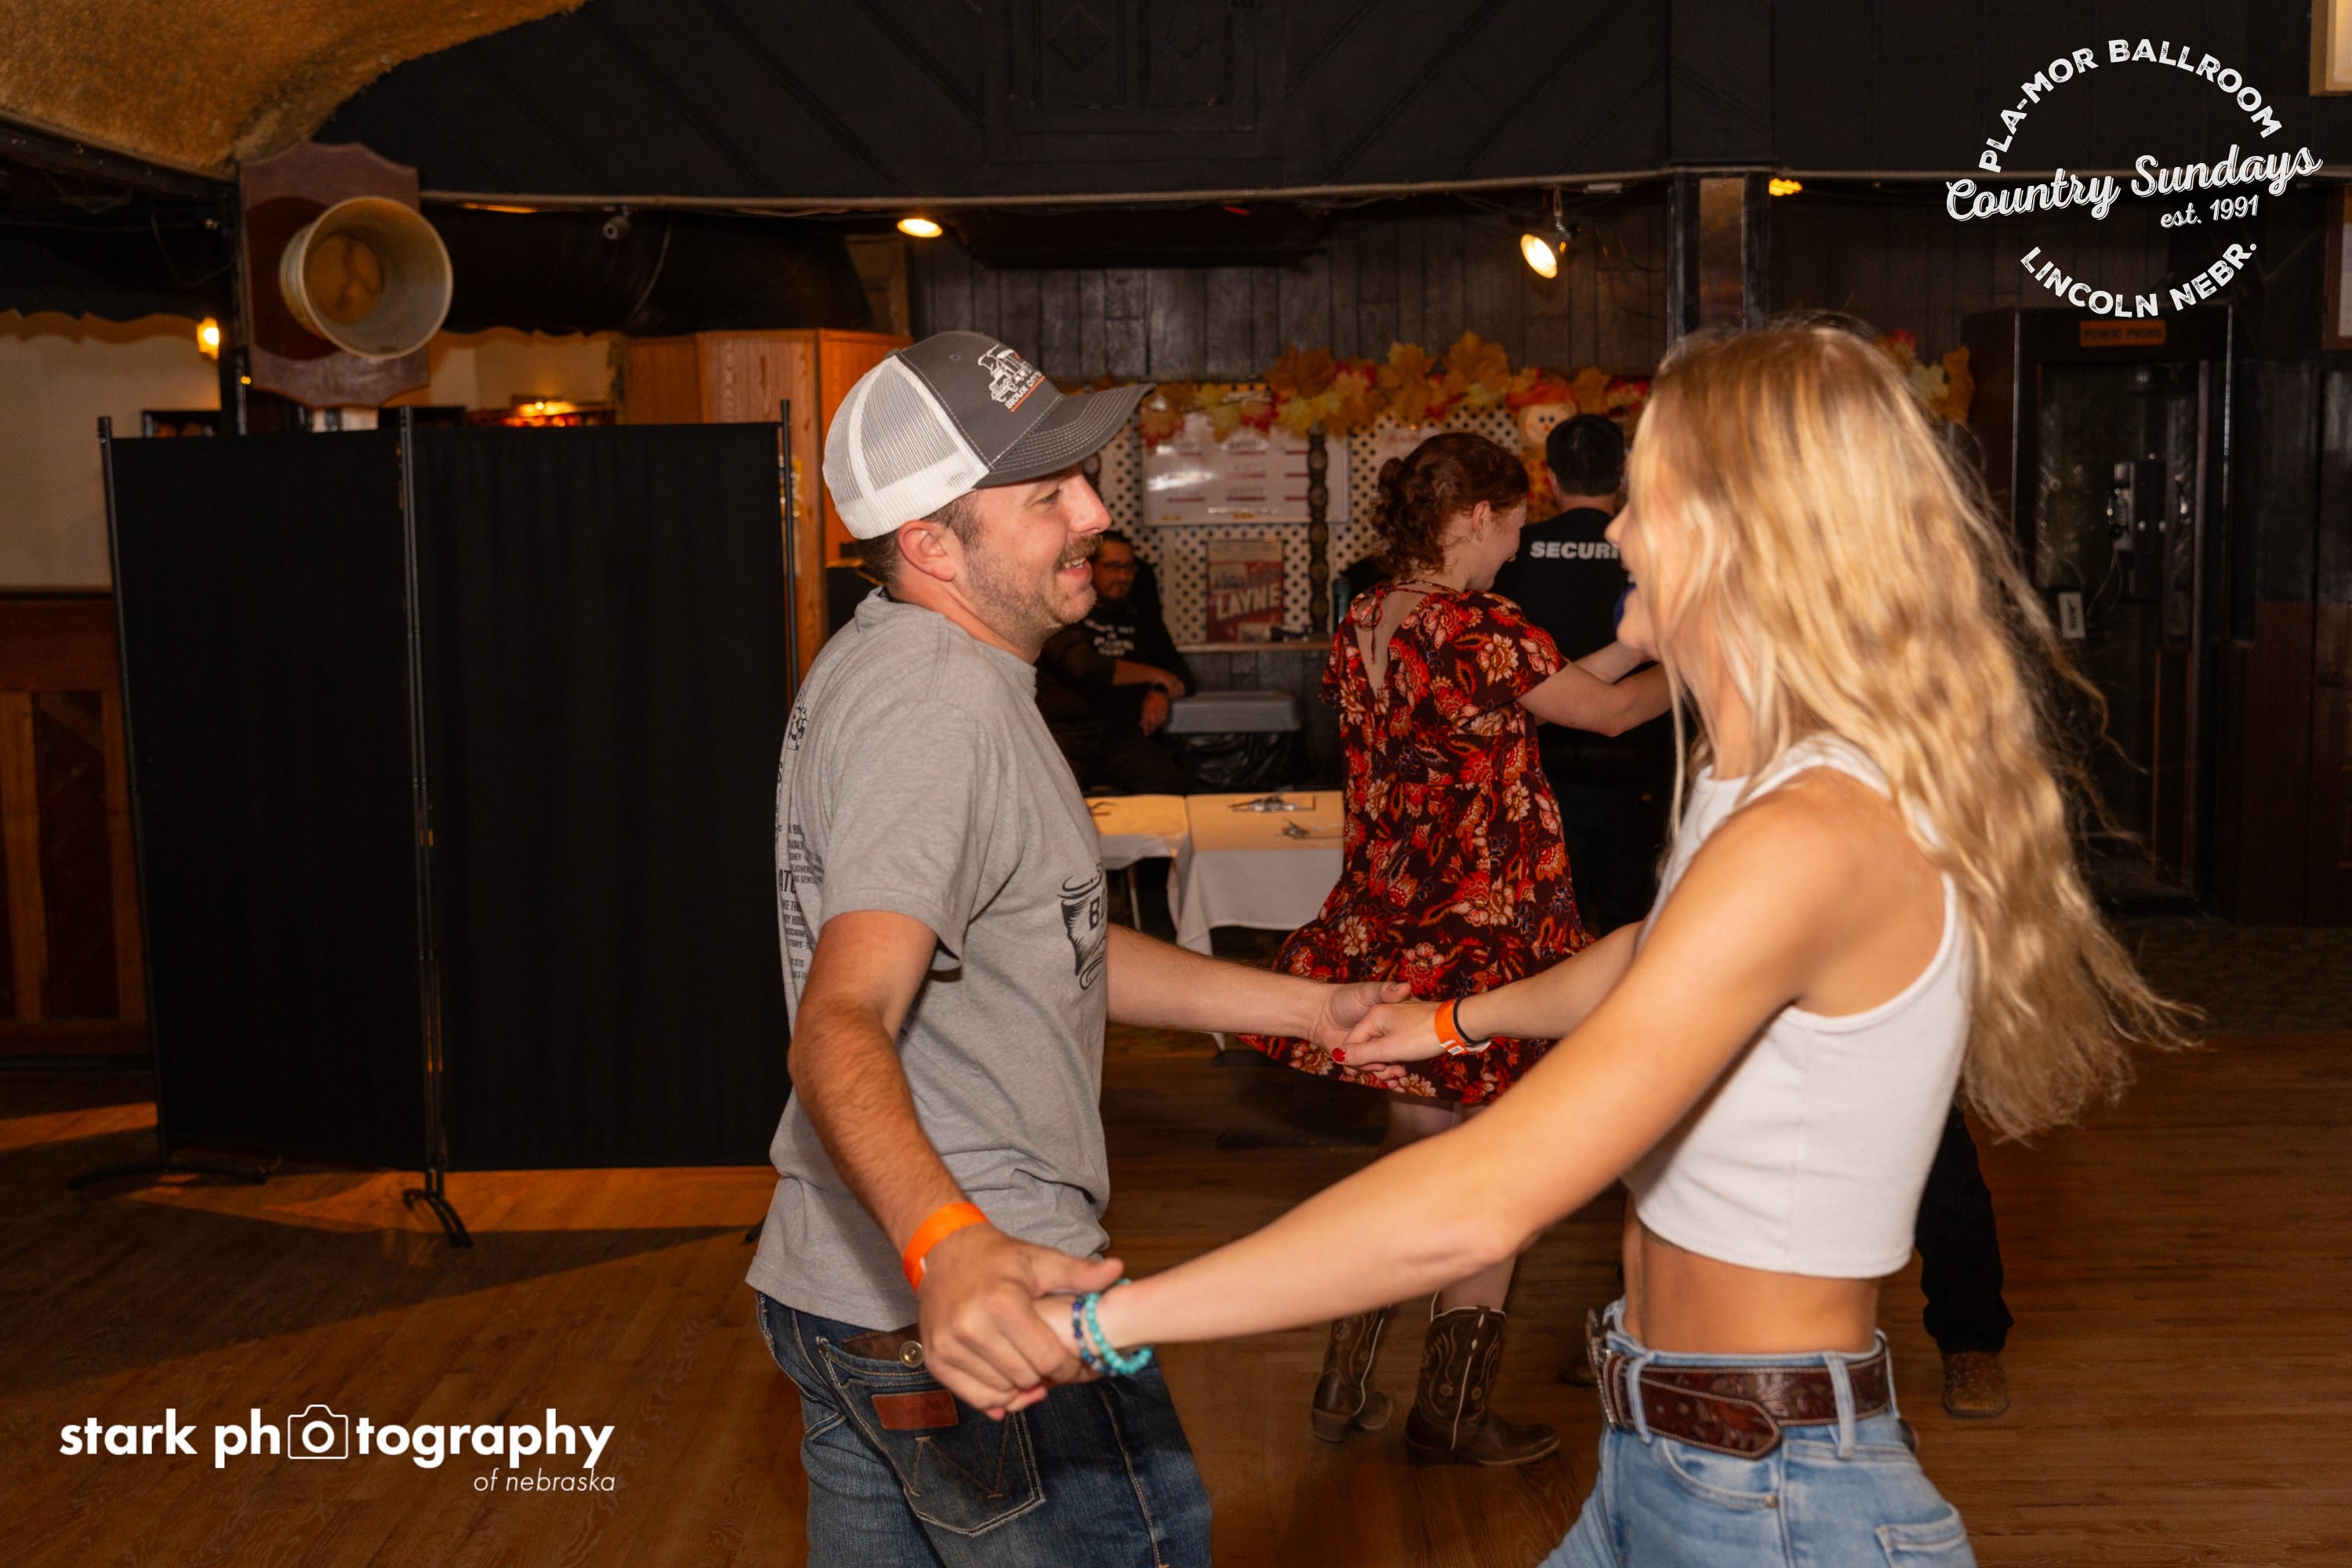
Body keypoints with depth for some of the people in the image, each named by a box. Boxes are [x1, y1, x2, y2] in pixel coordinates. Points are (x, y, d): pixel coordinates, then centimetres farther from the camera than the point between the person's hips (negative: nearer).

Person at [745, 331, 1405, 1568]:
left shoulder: (884, 659, 12)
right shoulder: (944, 705, -21)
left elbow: (1055, 951, 19)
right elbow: (840, 1025, -33)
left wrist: (1307, 1006, 15)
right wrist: (946, 1244, -51)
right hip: (967, 1321, -10)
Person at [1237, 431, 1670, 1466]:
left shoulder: (1362, 626, 6)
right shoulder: (1481, 629, -17)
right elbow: (1610, 711, -4)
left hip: (1380, 933, 7)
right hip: (1481, 942, -7)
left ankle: (1344, 1389, 26)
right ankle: (1448, 1419, 19)